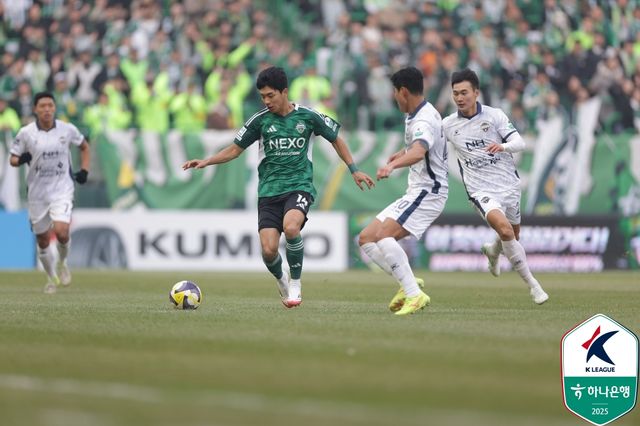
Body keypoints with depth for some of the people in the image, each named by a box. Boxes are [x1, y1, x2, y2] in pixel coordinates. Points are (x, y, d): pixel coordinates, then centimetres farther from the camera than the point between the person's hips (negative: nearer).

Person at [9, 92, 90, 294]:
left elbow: (84, 146, 15)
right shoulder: (26, 133, -6)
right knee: (43, 240, 8)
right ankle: (52, 278, 32)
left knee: (61, 231, -21)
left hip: (62, 190, -1)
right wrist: (21, 159, -21)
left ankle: (62, 262, 11)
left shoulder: (67, 129, -4)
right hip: (37, 192, 1)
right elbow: (12, 159, 2)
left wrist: (84, 171, 3)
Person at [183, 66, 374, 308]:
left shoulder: (307, 117, 1)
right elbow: (235, 150, 12)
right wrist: (206, 162, -2)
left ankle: (295, 283, -10)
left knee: (291, 227, -33)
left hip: (300, 186, -2)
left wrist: (354, 171, 15)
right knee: (268, 249, -14)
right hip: (269, 190, 2)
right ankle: (281, 281, 21)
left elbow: (335, 140, 16)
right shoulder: (260, 120, 3)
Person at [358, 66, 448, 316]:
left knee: (384, 235, -28)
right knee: (366, 239, 4)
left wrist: (392, 165, -59)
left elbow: (418, 152, -42)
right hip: (415, 193, 11)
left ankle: (414, 294, -30)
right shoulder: (414, 116, 13)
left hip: (428, 192, -11)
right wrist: (400, 153, 47)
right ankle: (408, 283, -3)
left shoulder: (423, 121, -20)